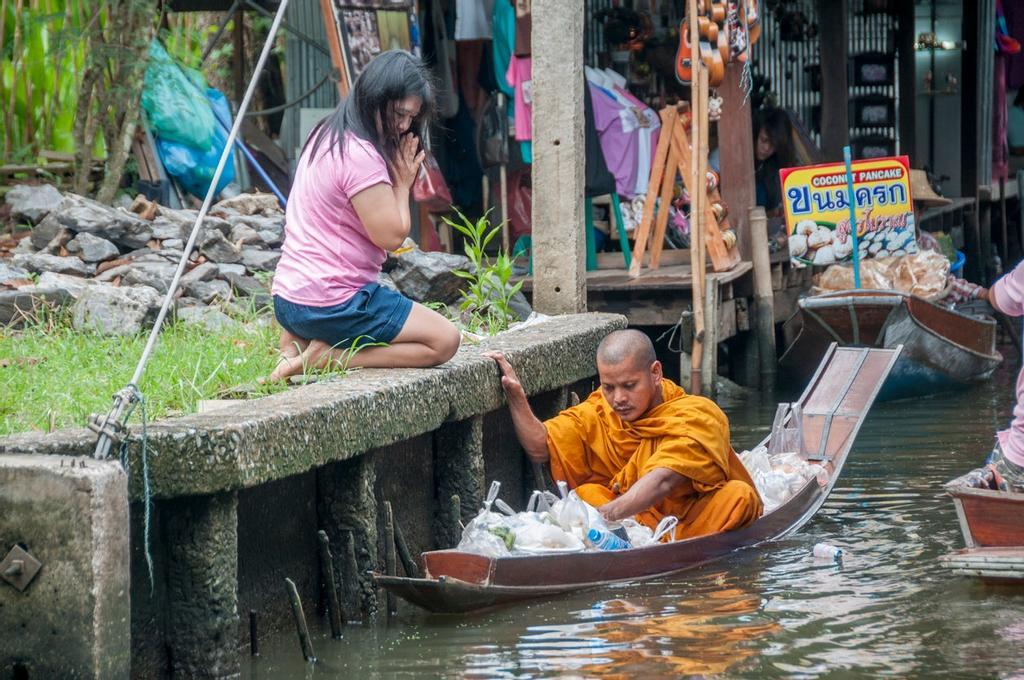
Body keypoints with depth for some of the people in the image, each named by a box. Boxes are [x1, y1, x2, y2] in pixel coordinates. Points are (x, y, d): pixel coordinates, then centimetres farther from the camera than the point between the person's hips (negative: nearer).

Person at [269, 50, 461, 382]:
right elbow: (391, 236, -15)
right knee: (444, 340, -5)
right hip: (332, 304, -10)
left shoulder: (325, 137, 13)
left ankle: (299, 344, 7)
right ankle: (327, 356, -12)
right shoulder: (361, 155, -18)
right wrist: (402, 183, -4)